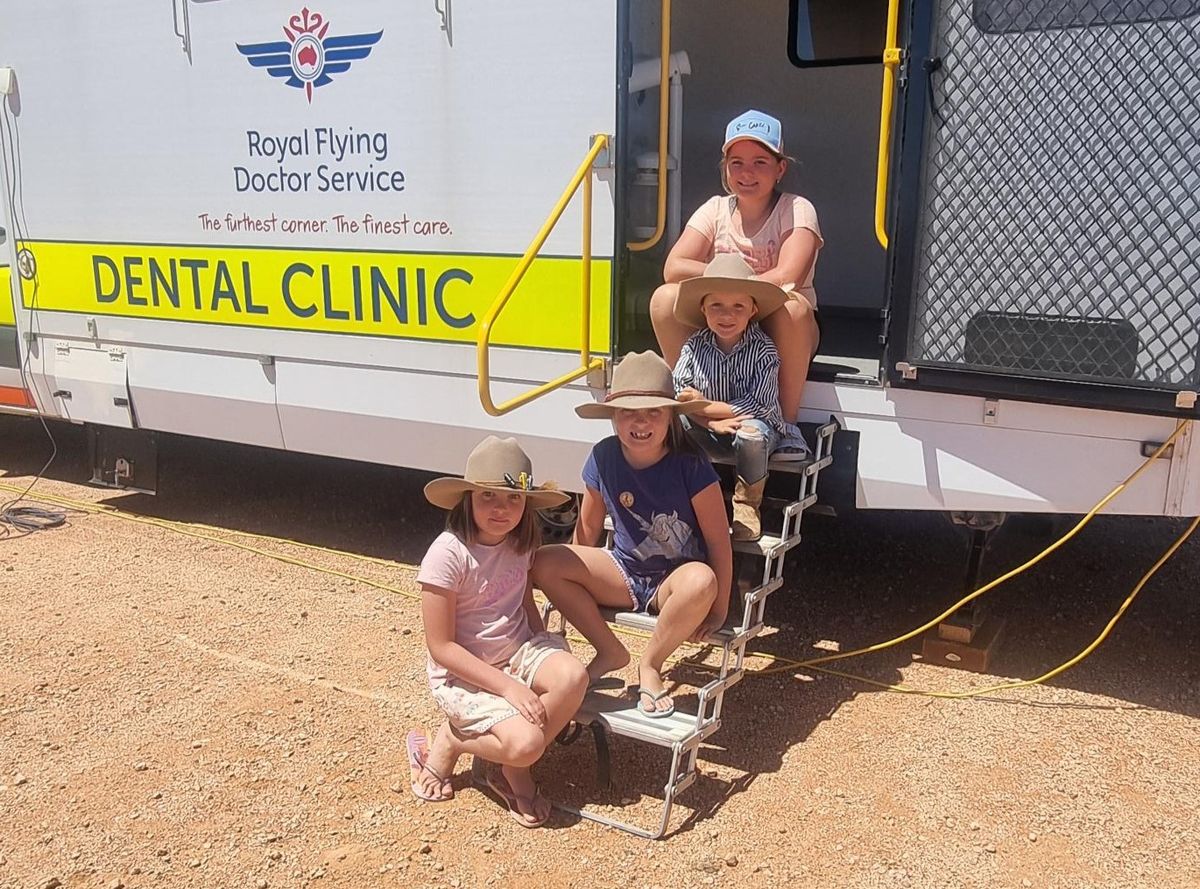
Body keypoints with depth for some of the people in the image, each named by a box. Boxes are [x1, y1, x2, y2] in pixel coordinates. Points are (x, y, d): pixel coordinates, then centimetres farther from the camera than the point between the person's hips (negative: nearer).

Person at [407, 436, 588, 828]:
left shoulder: (521, 543, -2)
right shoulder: (448, 554, -21)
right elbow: (441, 647, -18)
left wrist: (546, 655, -3)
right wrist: (508, 686, -22)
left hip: (517, 652, 6)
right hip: (462, 674, -6)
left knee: (572, 675, -25)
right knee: (525, 743, -27)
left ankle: (513, 770, -3)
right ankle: (448, 742, 5)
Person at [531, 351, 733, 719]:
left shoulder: (691, 466, -20)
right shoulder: (604, 458, -9)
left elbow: (718, 540, -15)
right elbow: (588, 528, 5)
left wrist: (719, 607, -14)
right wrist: (579, 576, 10)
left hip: (675, 581, -3)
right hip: (625, 573, 4)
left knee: (700, 581, -40)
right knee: (543, 563, -17)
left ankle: (650, 664, -11)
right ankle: (610, 652, -2)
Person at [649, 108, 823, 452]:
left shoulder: (797, 210, -9)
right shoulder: (716, 209, 2)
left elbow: (786, 278, -25)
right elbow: (673, 268, -8)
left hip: (781, 334, -3)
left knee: (792, 306, -37)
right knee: (664, 298, -22)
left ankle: (788, 421, -18)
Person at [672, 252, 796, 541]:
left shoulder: (763, 350, -15)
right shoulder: (695, 346, -7)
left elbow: (758, 405, -22)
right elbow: (676, 394, -12)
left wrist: (702, 405, -22)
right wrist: (713, 422, -26)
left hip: (757, 426, -2)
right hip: (708, 433, 3)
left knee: (750, 433, -37)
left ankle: (748, 504, -9)